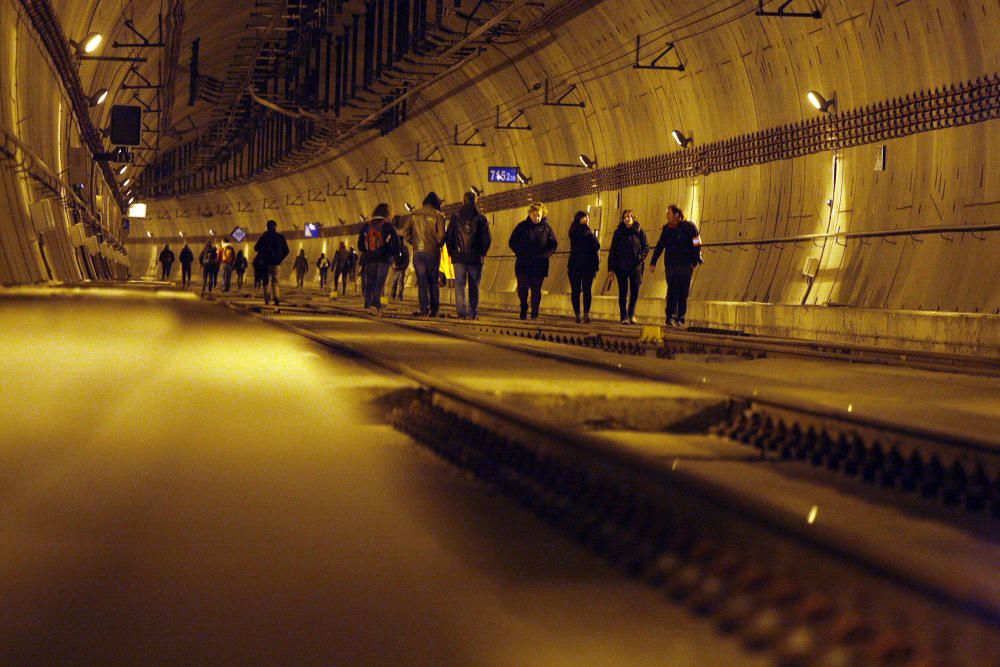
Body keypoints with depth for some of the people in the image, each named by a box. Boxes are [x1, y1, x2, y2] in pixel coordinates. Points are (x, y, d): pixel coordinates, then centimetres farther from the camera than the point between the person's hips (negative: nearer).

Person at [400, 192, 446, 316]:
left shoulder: (414, 214, 5)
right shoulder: (438, 216, -5)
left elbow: (405, 232, 1)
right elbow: (441, 235, -12)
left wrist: (414, 242, 12)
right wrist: (439, 244, 7)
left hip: (418, 251, 2)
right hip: (433, 251, -2)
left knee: (422, 281, 4)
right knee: (433, 281, 9)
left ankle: (424, 309, -3)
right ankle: (434, 310, 9)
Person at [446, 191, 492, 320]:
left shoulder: (455, 216, -1)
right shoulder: (480, 218, -1)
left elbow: (449, 236, 0)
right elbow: (487, 238, -1)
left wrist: (451, 252, 9)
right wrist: (482, 252, 12)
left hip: (459, 257, -1)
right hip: (475, 258, 1)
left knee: (459, 285, 1)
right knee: (474, 286, 10)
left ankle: (461, 312, -9)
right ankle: (473, 313, 9)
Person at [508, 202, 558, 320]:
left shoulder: (546, 228, 3)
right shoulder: (522, 226, 2)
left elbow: (553, 245, 6)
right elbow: (512, 242, 6)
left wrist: (544, 255, -9)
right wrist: (520, 253, -7)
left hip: (539, 265, 0)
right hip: (523, 264, 0)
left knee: (536, 290, 0)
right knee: (522, 289, -1)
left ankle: (534, 314, 7)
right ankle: (523, 312, 18)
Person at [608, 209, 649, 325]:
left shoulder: (639, 231, 2)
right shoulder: (618, 232, 1)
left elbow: (646, 247, 7)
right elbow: (612, 250, 2)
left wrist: (641, 257, -11)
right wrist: (611, 267, -3)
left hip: (635, 266, 0)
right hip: (621, 266, 0)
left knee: (635, 291, 0)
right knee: (623, 292, 1)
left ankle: (631, 314, 21)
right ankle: (624, 316, 6)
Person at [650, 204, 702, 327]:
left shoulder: (689, 227, -3)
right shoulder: (666, 229, 8)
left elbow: (697, 245, -3)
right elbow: (660, 246, 14)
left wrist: (695, 261, -11)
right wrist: (653, 261, 10)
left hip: (686, 266, -2)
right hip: (671, 265, 2)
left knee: (683, 294, 3)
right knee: (672, 292, -7)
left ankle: (680, 319, 10)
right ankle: (670, 318, -6)